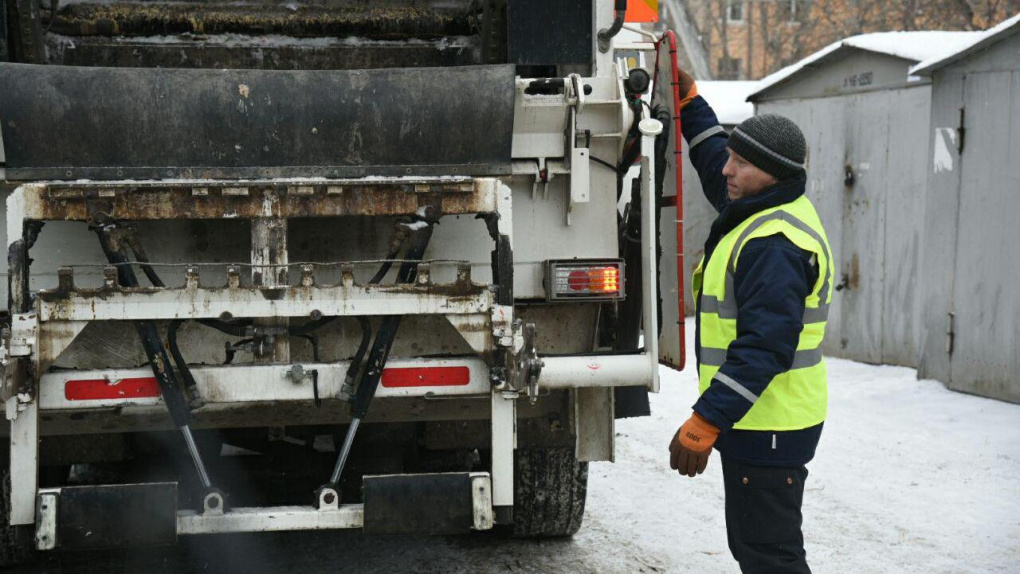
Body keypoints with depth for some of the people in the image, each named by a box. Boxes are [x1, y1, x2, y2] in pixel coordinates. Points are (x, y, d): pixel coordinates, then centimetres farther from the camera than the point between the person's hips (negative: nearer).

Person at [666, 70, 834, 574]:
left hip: (767, 430, -11)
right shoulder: (762, 209, 10)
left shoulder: (774, 244, -23)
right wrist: (687, 99, 28)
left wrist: (704, 422, -30)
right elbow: (713, 159, 32)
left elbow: (764, 346, -29)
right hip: (757, 420, 11)